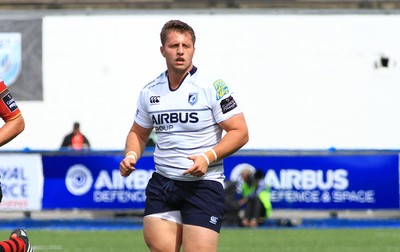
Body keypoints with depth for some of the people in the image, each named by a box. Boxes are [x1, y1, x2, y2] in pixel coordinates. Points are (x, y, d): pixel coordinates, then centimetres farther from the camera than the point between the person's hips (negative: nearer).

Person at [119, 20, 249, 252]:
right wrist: (131, 156, 3)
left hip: (203, 184, -5)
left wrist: (208, 157, -19)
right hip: (161, 184, 5)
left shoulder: (213, 87, -7)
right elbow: (139, 133, 24)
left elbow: (240, 132, -7)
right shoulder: (150, 92, 9)